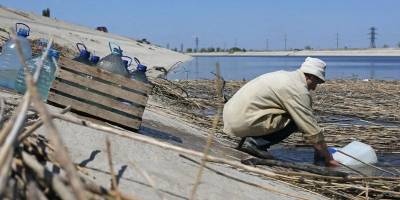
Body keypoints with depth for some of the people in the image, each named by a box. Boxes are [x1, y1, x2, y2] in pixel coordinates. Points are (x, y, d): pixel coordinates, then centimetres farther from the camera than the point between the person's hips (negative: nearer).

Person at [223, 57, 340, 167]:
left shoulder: (285, 76, 17)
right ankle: (255, 143, -10)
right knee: (295, 121, -7)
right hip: (243, 122, -10)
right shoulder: (298, 89, -12)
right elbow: (312, 131, -10)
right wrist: (328, 159, 1)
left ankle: (251, 140, 10)